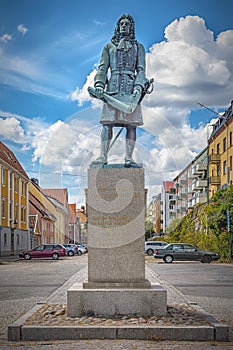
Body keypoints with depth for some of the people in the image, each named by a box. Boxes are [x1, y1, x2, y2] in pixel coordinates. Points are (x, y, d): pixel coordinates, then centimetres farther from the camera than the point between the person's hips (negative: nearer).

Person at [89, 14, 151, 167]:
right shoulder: (109, 46, 19)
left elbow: (141, 70, 8)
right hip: (113, 88, 0)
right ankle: (103, 156, -9)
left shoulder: (138, 47, 18)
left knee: (131, 124, -6)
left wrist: (139, 87, -10)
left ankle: (129, 158, -5)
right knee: (107, 123, -8)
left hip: (131, 89, 0)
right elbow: (103, 67, 10)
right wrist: (99, 84, -9)